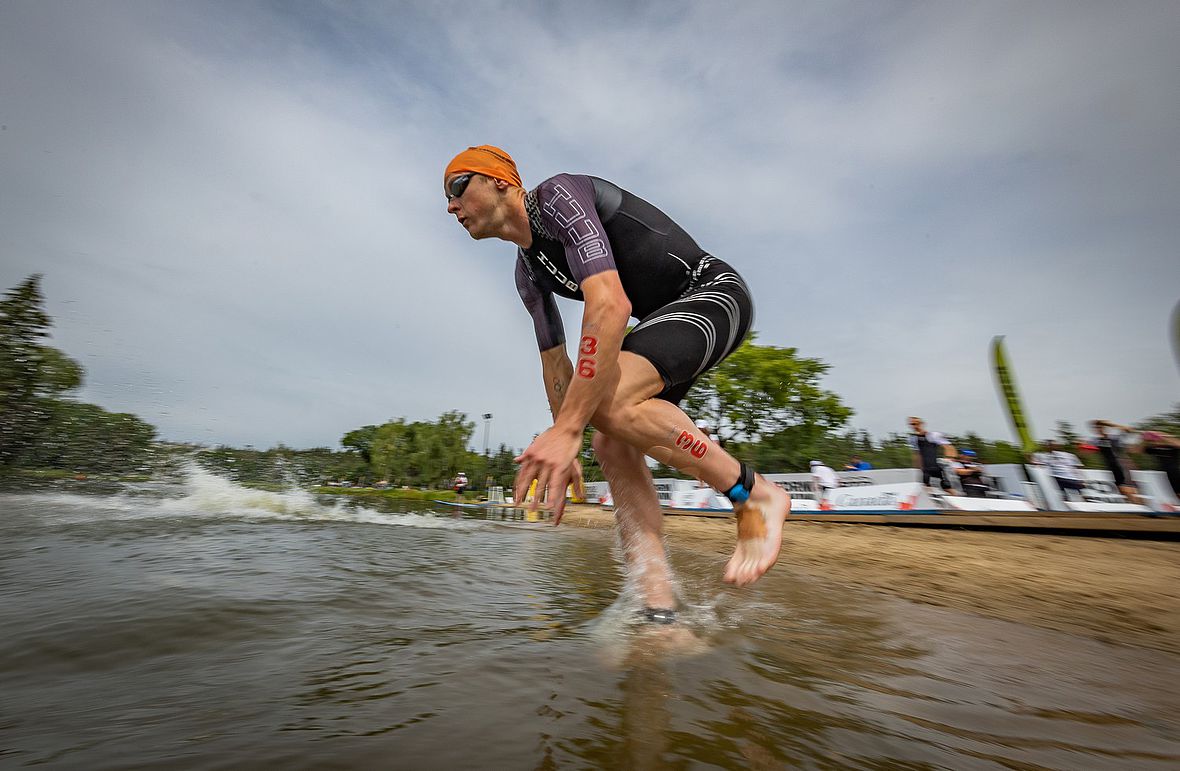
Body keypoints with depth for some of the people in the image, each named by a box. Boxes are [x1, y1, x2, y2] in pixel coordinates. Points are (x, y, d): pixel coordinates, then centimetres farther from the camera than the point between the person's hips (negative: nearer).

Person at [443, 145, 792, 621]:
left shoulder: (557, 195, -15)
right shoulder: (527, 271, 12)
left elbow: (611, 305, -32)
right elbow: (555, 361, 14)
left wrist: (568, 428, -35)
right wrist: (562, 447, 11)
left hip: (712, 292, -8)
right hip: (668, 321, 9)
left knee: (607, 400, -31)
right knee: (612, 444, -6)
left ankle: (756, 497, -13)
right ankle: (659, 607, -2)